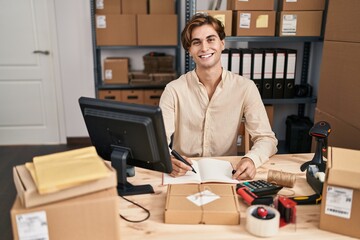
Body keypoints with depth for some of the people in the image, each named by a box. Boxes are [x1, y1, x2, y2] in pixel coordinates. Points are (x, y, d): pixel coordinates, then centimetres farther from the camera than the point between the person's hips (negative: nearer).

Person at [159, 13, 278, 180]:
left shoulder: (245, 87, -4)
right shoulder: (174, 90, -6)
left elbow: (266, 138, -5)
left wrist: (252, 159, -27)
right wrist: (168, 160, -35)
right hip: (184, 174, 0)